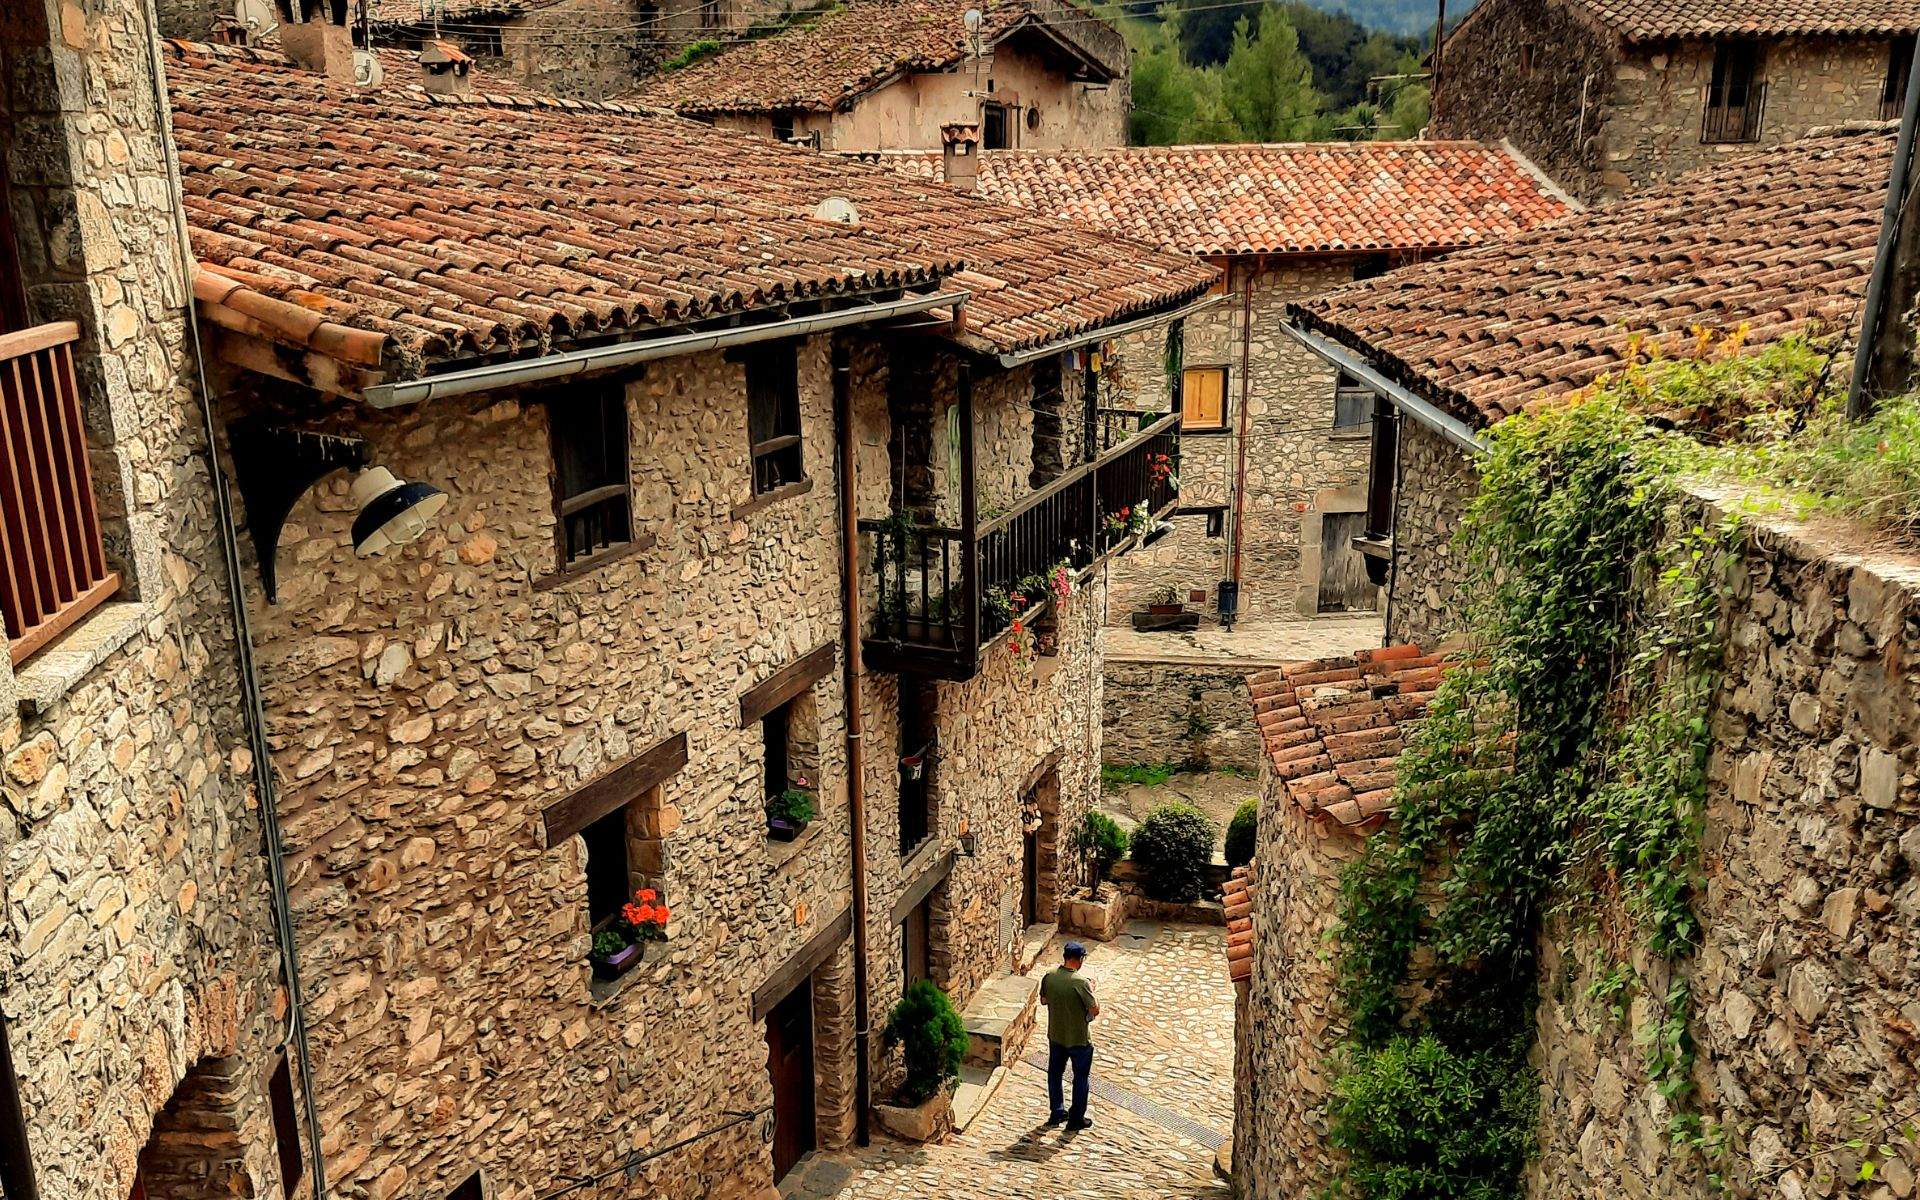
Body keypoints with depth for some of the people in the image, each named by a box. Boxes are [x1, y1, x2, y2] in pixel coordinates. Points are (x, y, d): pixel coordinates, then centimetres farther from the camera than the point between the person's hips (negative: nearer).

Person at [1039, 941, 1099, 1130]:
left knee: (1055, 1074, 22)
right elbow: (1095, 1010, -21)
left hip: (1055, 1036, 5)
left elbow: (1043, 1000, 6)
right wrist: (1091, 991, -6)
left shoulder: (1049, 976, -9)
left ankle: (1056, 1113, 34)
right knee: (1081, 1078, 14)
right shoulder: (1080, 982, -26)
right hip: (1078, 1039, -5)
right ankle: (1076, 1119, 23)